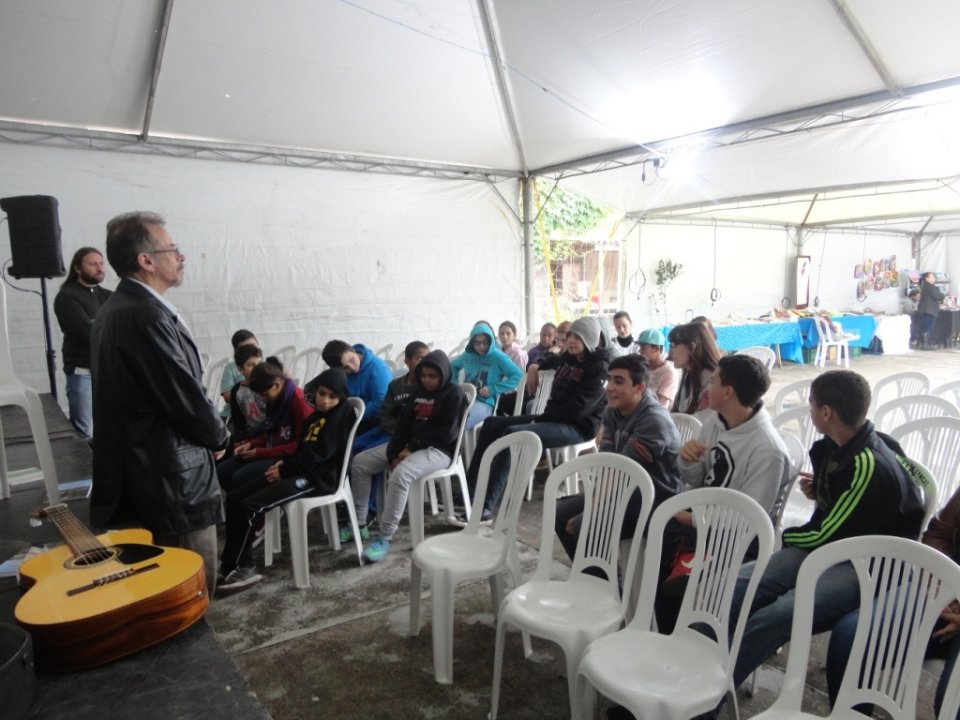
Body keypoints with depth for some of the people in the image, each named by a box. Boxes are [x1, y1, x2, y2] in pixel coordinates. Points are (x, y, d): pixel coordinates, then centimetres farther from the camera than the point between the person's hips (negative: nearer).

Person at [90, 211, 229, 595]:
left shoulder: (115, 309, 11)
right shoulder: (146, 316, -22)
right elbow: (188, 399, -22)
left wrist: (209, 432, 9)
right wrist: (219, 436, -2)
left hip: (143, 471, 10)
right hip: (170, 478, -10)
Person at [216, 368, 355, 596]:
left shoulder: (342, 414, -7)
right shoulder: (316, 415, 20)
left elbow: (319, 454, -15)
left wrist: (285, 470, -10)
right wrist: (284, 462, 1)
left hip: (318, 478, -9)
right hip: (301, 472, 9)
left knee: (250, 506, -19)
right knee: (234, 497, -1)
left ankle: (231, 568, -5)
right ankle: (242, 566, -2)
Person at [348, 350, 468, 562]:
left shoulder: (454, 394, -5)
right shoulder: (419, 392, 17)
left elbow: (448, 432, -14)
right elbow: (404, 423, 11)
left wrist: (413, 447, -16)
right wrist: (394, 452, -6)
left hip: (438, 449, -8)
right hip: (409, 446, 8)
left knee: (400, 475, -36)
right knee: (359, 462, -1)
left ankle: (384, 538, -28)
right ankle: (358, 523, 5)